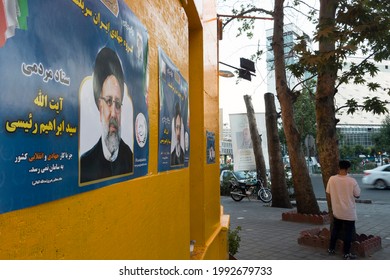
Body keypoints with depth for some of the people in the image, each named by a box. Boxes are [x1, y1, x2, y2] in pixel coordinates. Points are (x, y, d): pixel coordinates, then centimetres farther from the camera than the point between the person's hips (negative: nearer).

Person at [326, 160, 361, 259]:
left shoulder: (332, 179, -10)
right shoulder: (352, 181, -17)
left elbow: (328, 192, 0)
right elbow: (357, 195, -7)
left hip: (336, 211, 3)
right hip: (349, 212, -3)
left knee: (335, 230, 19)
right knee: (348, 232, 8)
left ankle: (331, 249, 28)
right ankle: (347, 253, 13)